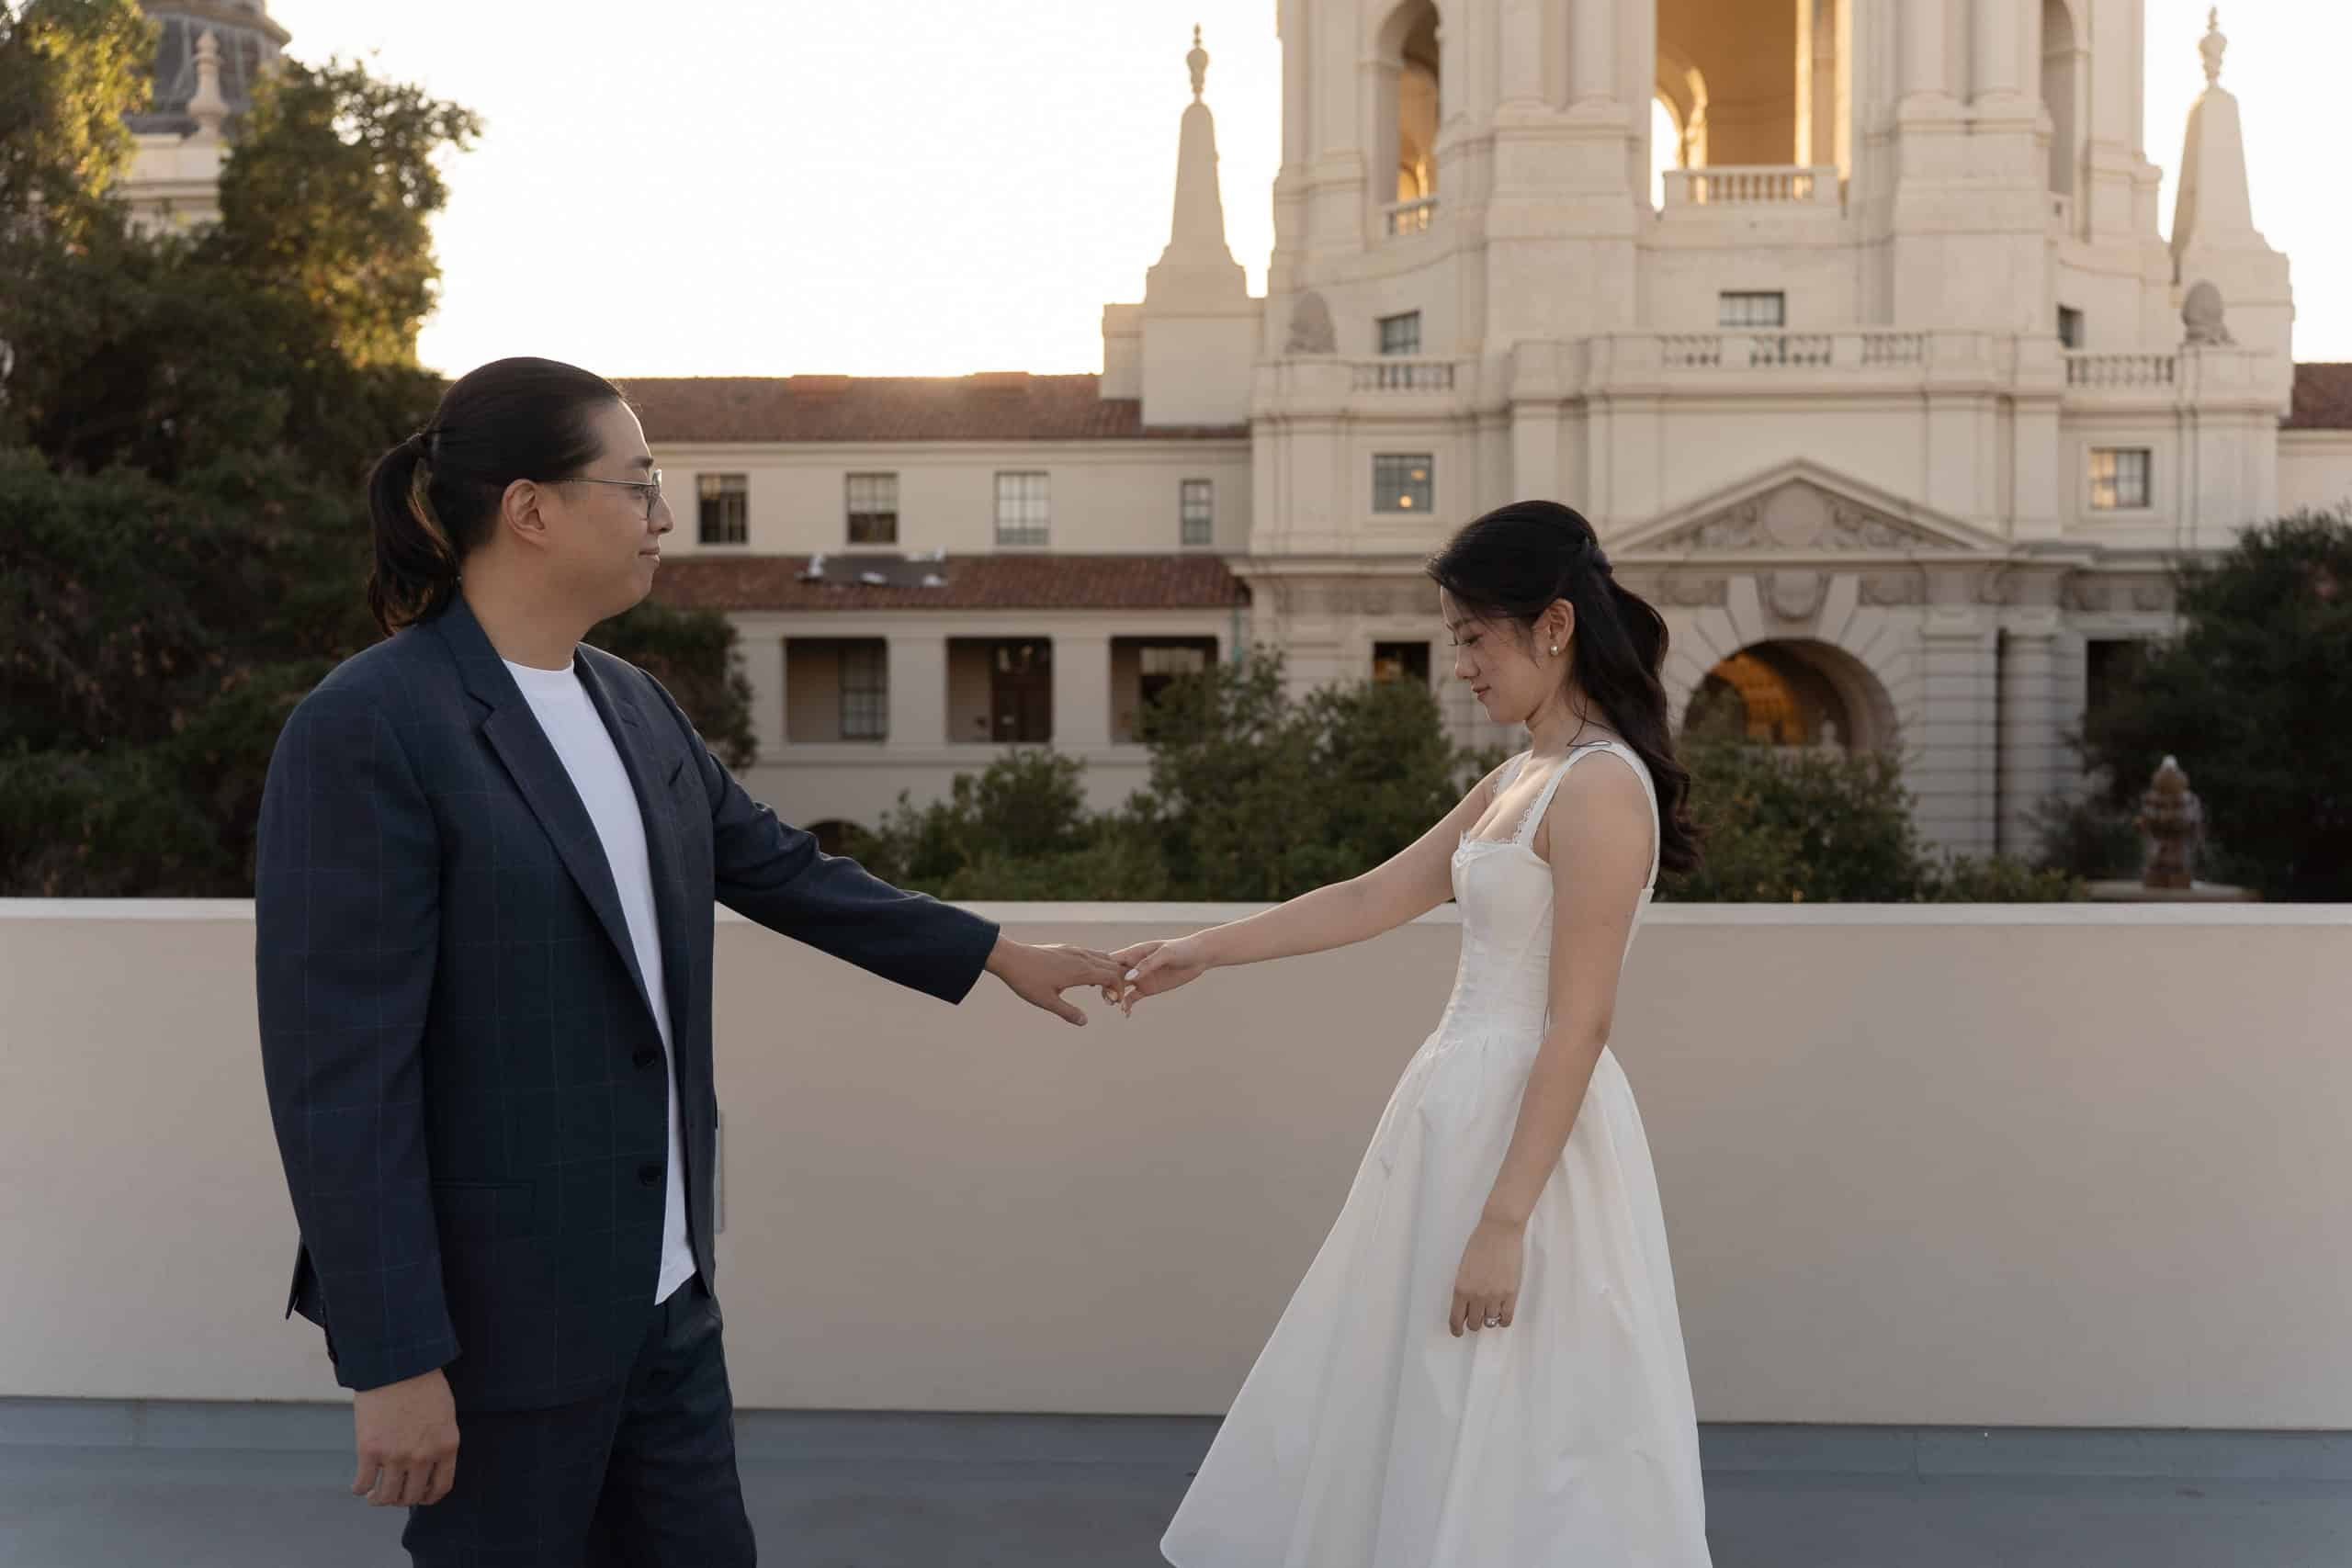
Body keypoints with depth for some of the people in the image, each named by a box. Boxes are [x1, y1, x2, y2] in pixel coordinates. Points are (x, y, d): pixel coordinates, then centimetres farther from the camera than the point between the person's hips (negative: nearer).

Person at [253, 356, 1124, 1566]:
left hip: (663, 1283, 7)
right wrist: (393, 1360, -18)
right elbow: (340, 1073, -19)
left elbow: (783, 869, 18)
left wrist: (999, 954, 22)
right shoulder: (366, 728, -17)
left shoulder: (631, 704, 6)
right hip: (500, 1308, -7)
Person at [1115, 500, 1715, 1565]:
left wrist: (1505, 1219, -22)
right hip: (1464, 1115, 9)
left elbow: (1580, 1023, -20)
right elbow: (1374, 899, 17)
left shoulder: (1601, 786, -16)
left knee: (1508, 1448, 2)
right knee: (1424, 1425, 17)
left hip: (1527, 1129, -9)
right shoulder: (1517, 780, 11)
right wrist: (1200, 952, 17)